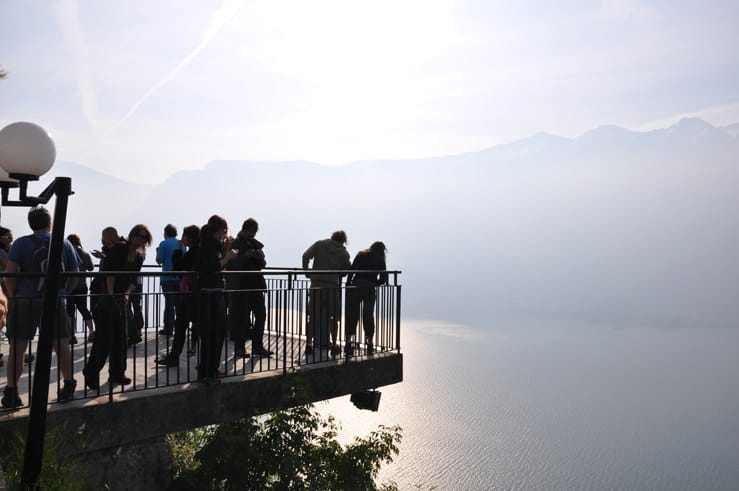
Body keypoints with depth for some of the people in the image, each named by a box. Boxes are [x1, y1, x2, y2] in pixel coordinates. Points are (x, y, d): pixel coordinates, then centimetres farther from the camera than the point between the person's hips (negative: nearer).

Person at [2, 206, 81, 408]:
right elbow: (74, 276, 6)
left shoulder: (21, 243, -2)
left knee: (17, 348, 6)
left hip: (25, 302, -2)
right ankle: (68, 387, 21)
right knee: (61, 345, 13)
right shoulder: (65, 244, 6)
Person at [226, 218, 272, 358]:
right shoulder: (234, 244, -3)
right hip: (240, 286, -6)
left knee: (261, 315, 3)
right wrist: (245, 257, -21)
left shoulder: (256, 244, 13)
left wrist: (260, 258, -6)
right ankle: (239, 348, 7)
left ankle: (257, 346, 12)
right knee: (241, 317, -3)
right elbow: (229, 265, -11)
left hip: (256, 284, 6)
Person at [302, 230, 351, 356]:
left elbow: (306, 256, -4)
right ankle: (334, 346, 13)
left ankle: (309, 345, 7)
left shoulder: (319, 244, 5)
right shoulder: (343, 252, 4)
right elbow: (347, 269, 3)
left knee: (313, 317, 8)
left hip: (316, 285, 1)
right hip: (333, 286, -1)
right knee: (333, 317, 10)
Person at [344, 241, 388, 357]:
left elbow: (351, 271, 3)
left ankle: (348, 343, -1)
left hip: (355, 286, 0)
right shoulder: (380, 260, 10)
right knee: (368, 316, 11)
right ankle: (369, 344, 17)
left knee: (352, 316, 4)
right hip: (369, 289, 0)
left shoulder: (360, 255, 13)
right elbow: (383, 279, 4)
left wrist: (348, 286, 3)